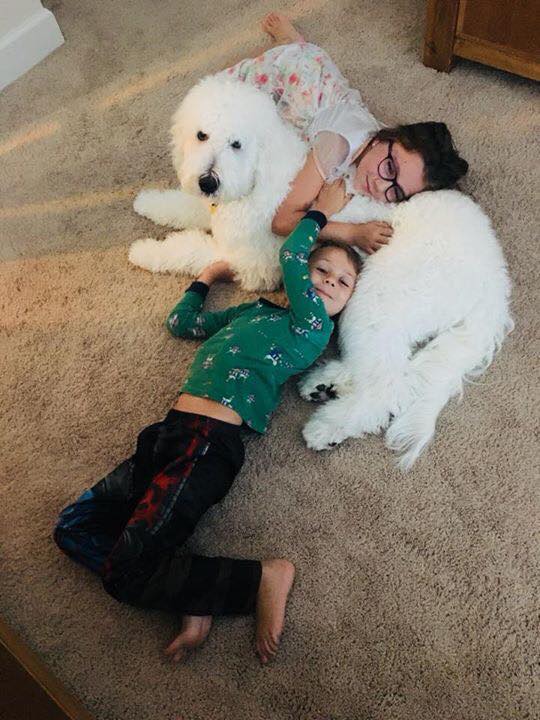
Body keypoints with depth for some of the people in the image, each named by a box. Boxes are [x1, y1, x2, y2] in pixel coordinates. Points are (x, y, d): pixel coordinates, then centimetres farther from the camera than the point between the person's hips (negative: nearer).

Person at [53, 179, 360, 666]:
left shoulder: (314, 328, -1)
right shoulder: (254, 310, 21)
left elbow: (290, 256, -10)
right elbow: (181, 323, 34)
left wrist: (321, 211, 8)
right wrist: (209, 276, 41)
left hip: (209, 445, -9)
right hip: (172, 434, 9)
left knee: (124, 573, -16)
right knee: (73, 528, 3)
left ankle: (264, 579, -6)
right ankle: (192, 597, -5)